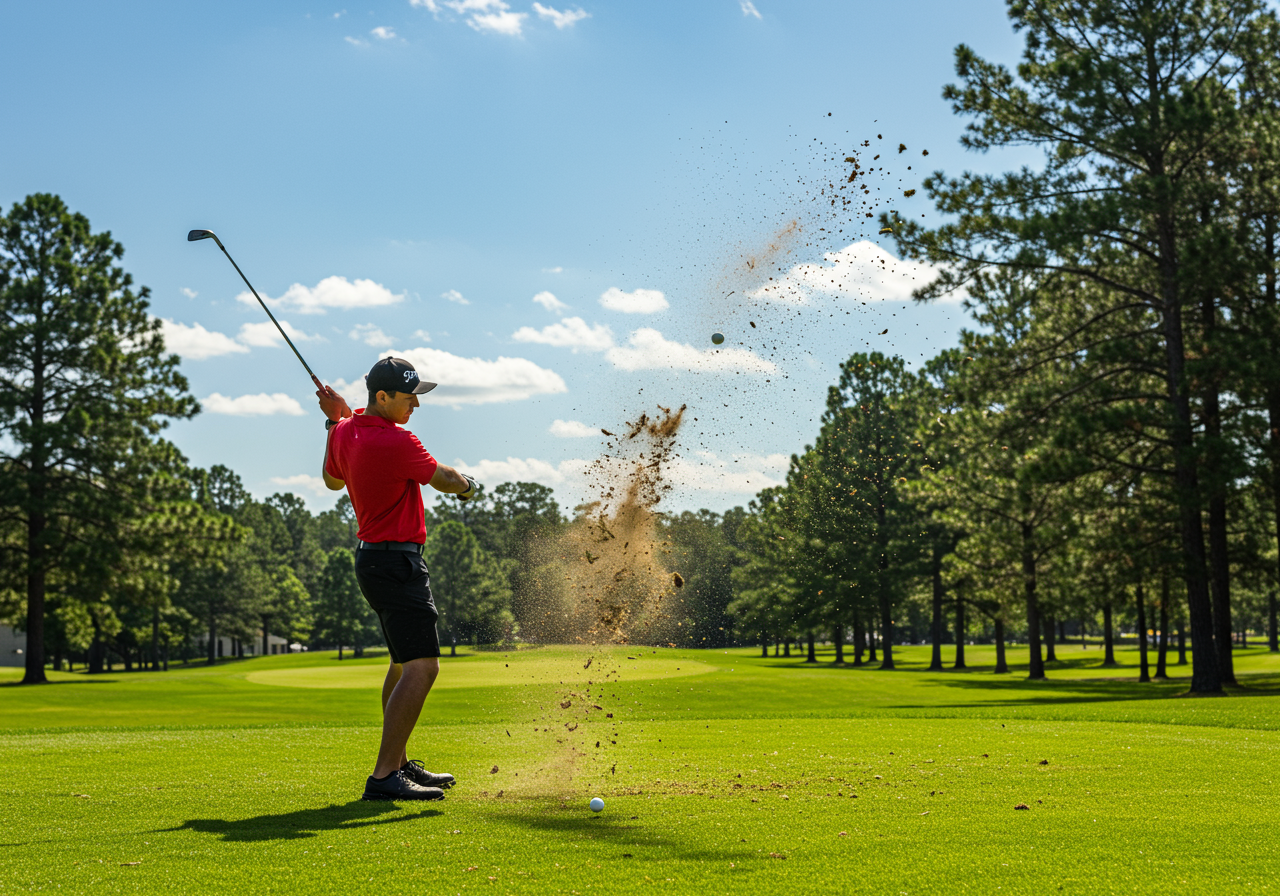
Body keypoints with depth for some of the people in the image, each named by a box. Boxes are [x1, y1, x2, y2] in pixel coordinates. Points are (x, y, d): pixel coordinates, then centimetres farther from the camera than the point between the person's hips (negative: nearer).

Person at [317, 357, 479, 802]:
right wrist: (468, 483, 17)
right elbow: (445, 480, -6)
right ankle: (384, 777, -20)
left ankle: (398, 763, 29)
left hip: (372, 557, 10)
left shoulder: (344, 430, 5)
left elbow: (333, 480, 24)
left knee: (403, 664, 21)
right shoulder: (397, 442, -21)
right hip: (397, 561, -10)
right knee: (422, 666, -16)